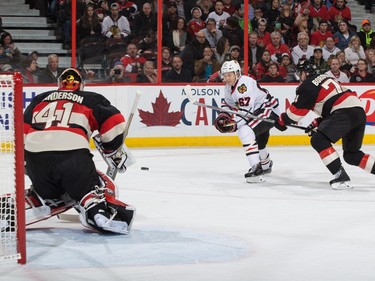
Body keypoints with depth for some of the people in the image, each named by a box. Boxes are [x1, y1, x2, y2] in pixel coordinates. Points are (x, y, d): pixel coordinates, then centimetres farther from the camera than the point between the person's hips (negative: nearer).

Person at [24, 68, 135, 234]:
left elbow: (22, 129, 23)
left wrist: (26, 162, 31)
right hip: (73, 154, -4)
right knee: (91, 189, 3)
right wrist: (115, 151, 21)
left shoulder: (39, 100, 30)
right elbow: (113, 122, 9)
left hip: (35, 156, 4)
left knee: (46, 193, 27)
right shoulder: (91, 99, 21)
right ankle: (96, 209, -28)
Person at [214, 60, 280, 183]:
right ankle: (266, 164, 56)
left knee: (245, 132, -28)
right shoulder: (229, 87, 5)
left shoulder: (245, 83, -26)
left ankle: (256, 167, -32)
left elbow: (246, 110, -32)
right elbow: (228, 103, 19)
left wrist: (234, 124, -32)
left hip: (269, 110, -11)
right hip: (257, 112, 11)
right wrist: (223, 115, 0)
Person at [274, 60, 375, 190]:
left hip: (345, 112, -10)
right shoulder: (324, 78, 29)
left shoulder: (308, 85, 1)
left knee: (318, 140, -13)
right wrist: (316, 124, 27)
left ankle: (341, 177, -21)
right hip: (360, 111, 10)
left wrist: (282, 120, 15)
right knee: (351, 154, 18)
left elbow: (298, 109, 0)